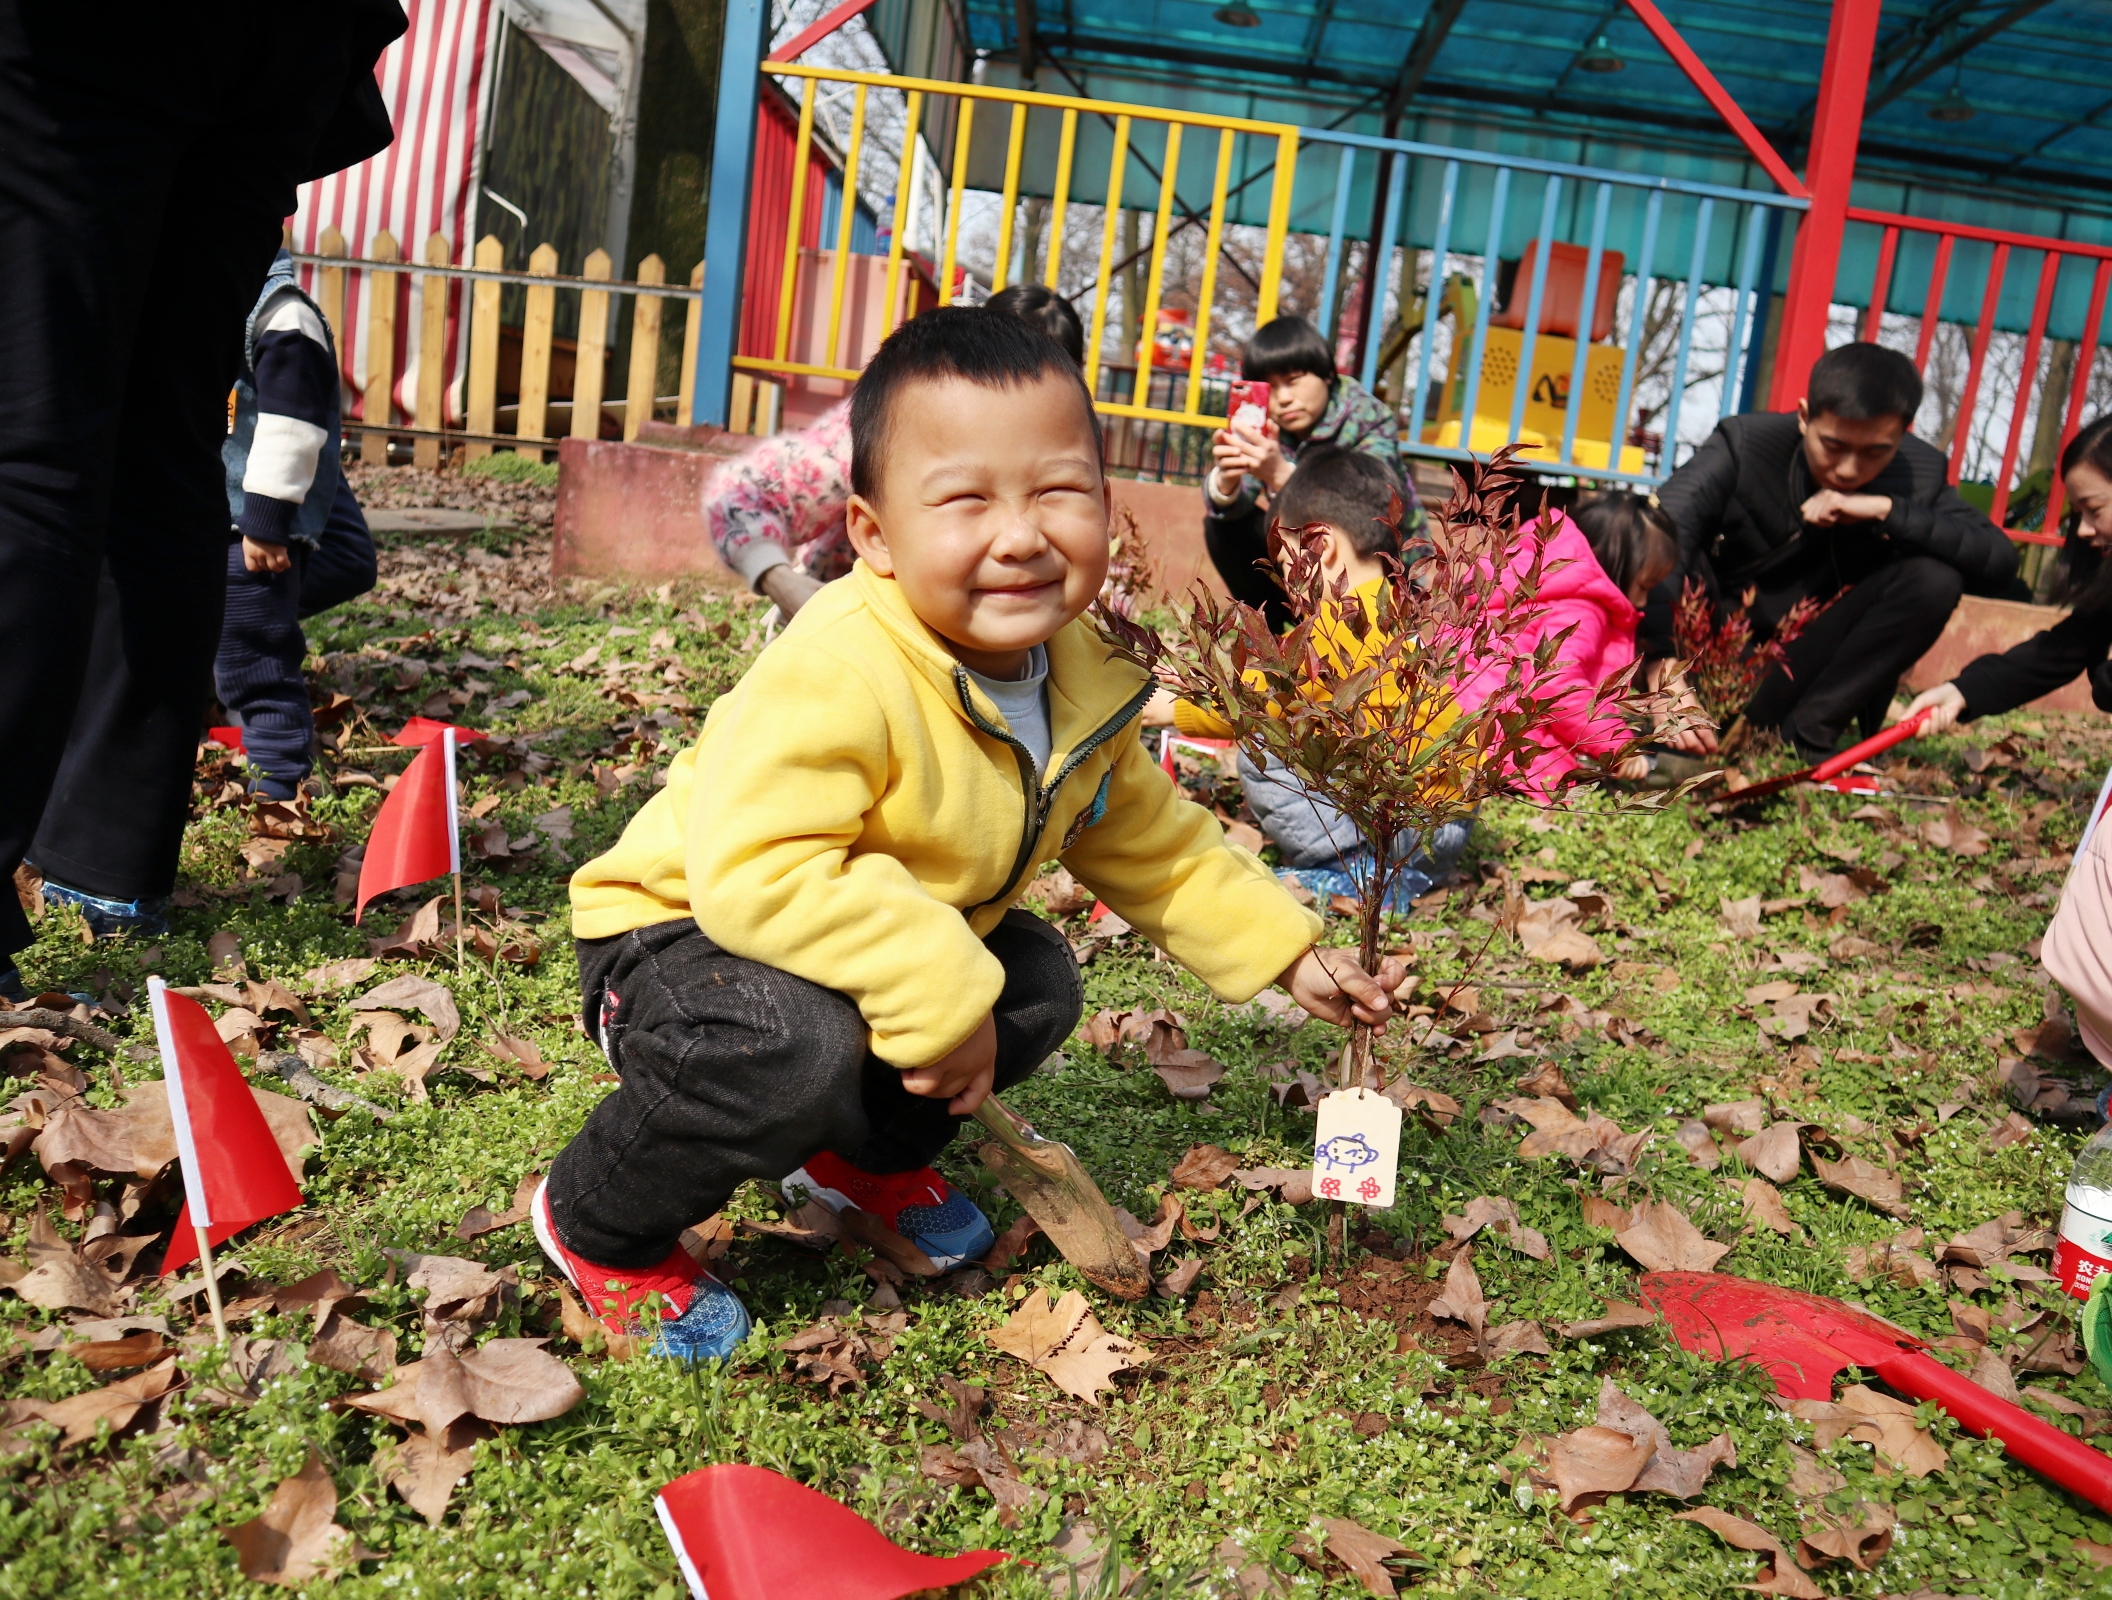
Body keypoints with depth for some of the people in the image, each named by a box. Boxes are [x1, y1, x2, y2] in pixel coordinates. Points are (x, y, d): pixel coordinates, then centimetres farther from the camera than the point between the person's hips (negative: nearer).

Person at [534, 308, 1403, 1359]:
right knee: (802, 1048, -35)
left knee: (1039, 980, 6)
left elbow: (1152, 847, 9)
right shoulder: (836, 676, -35)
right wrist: (938, 997, -39)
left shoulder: (1084, 688, -7)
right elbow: (756, 873, -43)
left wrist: (1288, 957, 5)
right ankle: (597, 1226, -4)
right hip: (680, 930, -8)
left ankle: (865, 1152, 30)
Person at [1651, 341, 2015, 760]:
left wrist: (1888, 511, -29)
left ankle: (1800, 737, -20)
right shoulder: (1743, 445, -17)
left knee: (1934, 580, -20)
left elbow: (1998, 562, -19)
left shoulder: (1920, 473, -7)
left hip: (1809, 663, 3)